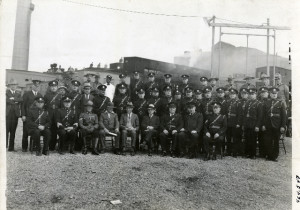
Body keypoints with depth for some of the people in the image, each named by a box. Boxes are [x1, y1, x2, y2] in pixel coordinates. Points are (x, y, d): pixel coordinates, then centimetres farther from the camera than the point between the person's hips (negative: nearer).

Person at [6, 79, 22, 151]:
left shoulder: (18, 93, 18)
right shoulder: (6, 92, 5)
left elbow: (21, 100, -1)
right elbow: (7, 100, -12)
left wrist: (13, 99, -11)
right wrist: (15, 101, -7)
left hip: (15, 114, 4)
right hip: (7, 114, -3)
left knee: (13, 131, 5)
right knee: (6, 130, -8)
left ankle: (11, 147, 9)